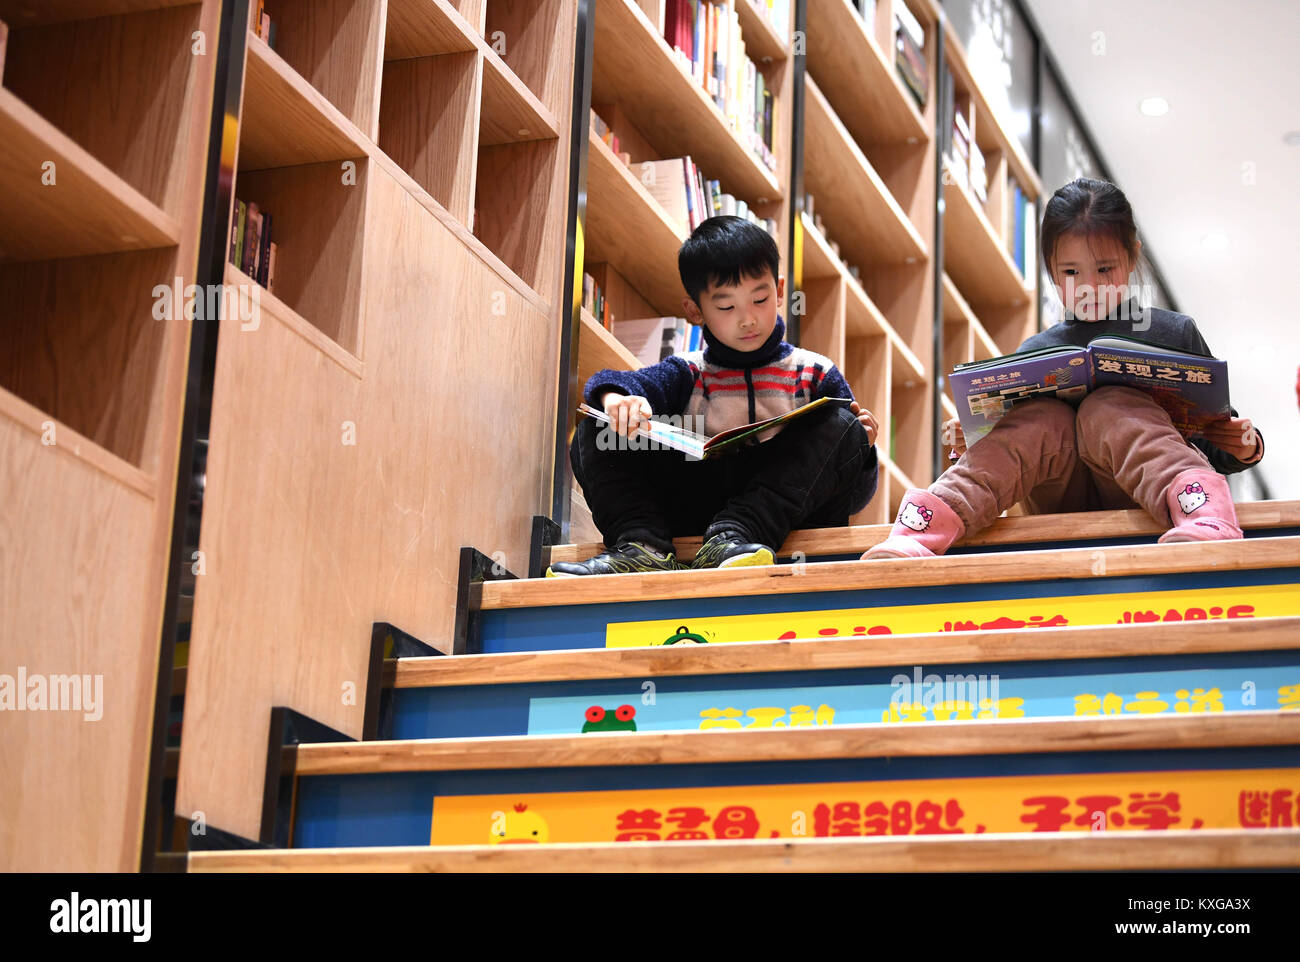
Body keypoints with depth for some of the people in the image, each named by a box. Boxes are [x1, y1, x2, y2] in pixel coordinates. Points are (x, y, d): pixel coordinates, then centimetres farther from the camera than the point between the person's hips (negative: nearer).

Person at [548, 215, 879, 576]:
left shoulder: (816, 375, 14)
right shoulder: (686, 374, 17)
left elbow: (854, 496, 9)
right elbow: (610, 383, -5)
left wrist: (860, 444, -13)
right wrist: (616, 397, -30)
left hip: (783, 510, -1)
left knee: (841, 428, -24)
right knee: (596, 433, -5)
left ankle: (733, 536, -38)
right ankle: (642, 546, -30)